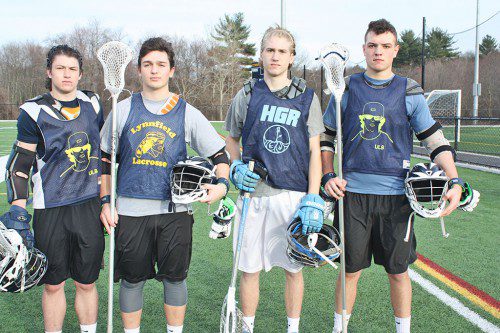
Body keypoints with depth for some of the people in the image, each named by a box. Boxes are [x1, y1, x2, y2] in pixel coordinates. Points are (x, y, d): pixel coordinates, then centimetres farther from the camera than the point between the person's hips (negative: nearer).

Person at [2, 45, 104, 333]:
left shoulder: (93, 104, 7)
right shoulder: (34, 112, -4)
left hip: (90, 205, 3)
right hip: (50, 209, -2)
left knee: (87, 283, 11)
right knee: (53, 284, 9)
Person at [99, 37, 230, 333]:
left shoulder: (188, 113, 3)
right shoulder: (124, 109, 6)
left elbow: (220, 154, 6)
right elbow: (106, 158, 12)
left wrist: (222, 184, -12)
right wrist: (106, 201, 6)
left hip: (174, 210, 0)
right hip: (129, 209, 1)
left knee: (175, 276, 8)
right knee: (131, 278, 9)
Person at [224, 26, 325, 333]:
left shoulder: (307, 98, 3)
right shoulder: (247, 95, 5)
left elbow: (315, 151, 1)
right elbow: (231, 139, 18)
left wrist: (313, 200, -7)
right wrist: (236, 168, -1)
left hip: (294, 195, -1)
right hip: (253, 194, 1)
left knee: (294, 268, 9)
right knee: (250, 269, 8)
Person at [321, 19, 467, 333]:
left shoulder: (410, 92, 3)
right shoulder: (347, 89, 5)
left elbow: (436, 140, 4)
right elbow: (326, 137, 13)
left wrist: (455, 182, -9)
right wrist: (328, 176, -1)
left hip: (396, 194, 0)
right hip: (352, 192, 0)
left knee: (398, 270, 8)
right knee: (350, 268, 9)